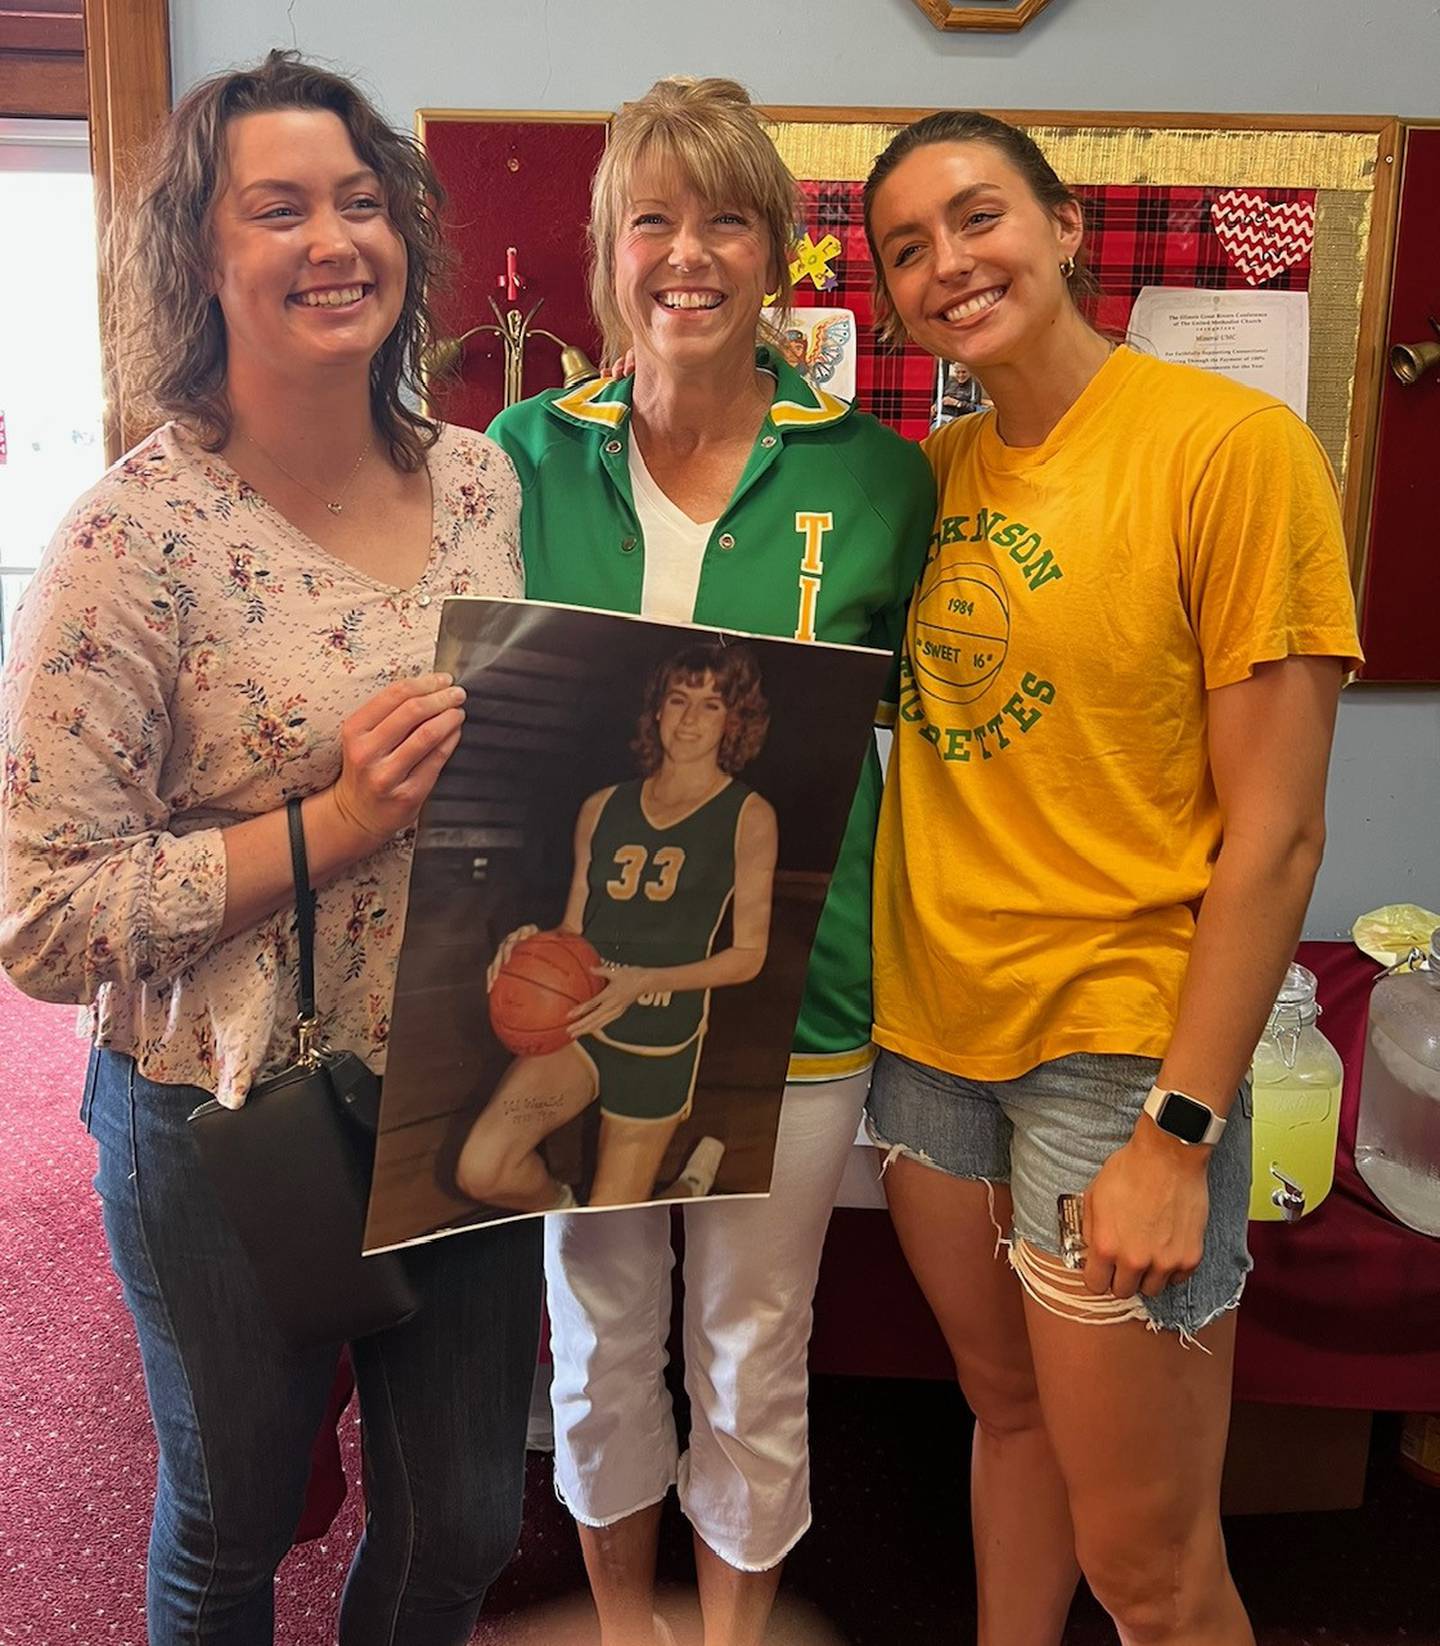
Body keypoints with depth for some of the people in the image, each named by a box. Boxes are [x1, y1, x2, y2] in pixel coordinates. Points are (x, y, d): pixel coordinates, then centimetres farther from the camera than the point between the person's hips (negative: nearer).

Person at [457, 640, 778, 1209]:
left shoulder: (749, 817, -5)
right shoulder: (603, 808, 5)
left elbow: (748, 954, -6)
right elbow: (573, 931, 11)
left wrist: (644, 981, -19)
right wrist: (533, 943, -12)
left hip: (661, 1046, -3)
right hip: (577, 1026, 3)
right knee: (480, 1171, -17)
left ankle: (689, 1186, 39)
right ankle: (557, 1203, 19)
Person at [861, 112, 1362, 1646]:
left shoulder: (1232, 443, -11)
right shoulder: (931, 471, 7)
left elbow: (1273, 831, -14)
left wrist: (1178, 1132, -16)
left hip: (1120, 1047, -5)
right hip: (929, 1023, 6)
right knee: (1008, 1410, 23)